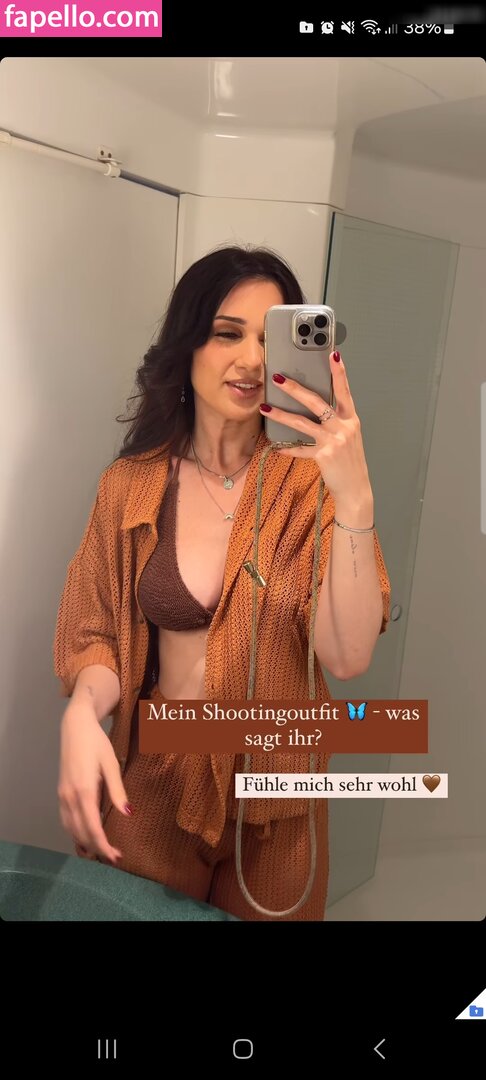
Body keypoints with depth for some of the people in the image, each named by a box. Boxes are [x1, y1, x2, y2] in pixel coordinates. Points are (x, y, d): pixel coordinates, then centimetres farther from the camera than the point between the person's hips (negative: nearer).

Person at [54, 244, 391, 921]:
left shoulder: (309, 484, -13)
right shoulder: (131, 484, -7)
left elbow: (348, 657, -22)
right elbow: (98, 636, -1)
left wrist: (354, 498, -35)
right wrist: (82, 712, -23)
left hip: (276, 789, 0)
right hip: (151, 783, 1)